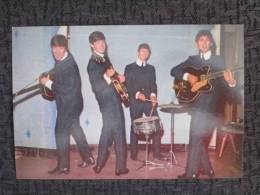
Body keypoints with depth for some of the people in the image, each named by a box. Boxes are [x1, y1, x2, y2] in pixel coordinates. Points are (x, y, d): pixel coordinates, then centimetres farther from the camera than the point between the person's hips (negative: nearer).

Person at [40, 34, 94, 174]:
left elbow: (66, 89, -24)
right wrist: (49, 80, 1)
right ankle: (88, 158, 30)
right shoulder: (61, 60, 3)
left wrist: (48, 83, -18)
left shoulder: (68, 65, -24)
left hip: (69, 103, -9)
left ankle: (63, 167, 11)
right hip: (71, 102, 9)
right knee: (75, 129, 18)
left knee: (61, 133, -1)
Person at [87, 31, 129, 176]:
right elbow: (96, 87, -21)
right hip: (108, 102, -9)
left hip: (113, 100, 9)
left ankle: (100, 164, 24)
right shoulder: (93, 63, -14)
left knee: (108, 133, 15)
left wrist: (118, 78, 6)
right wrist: (107, 76, -33)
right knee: (119, 135, -3)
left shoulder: (105, 58, 13)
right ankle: (120, 167, 7)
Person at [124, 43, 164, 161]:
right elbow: (127, 85, -2)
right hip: (135, 101, -2)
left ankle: (157, 153, 0)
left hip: (149, 101, 3)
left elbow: (153, 84, 12)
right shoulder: (129, 68, 8)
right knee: (135, 127, 2)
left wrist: (153, 95, -8)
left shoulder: (151, 68, 19)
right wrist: (137, 94, -18)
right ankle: (134, 154, 12)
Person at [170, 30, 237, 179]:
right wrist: (187, 76, -11)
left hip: (211, 105, -4)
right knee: (201, 139, 11)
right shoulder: (192, 60, 12)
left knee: (196, 138, -6)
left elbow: (224, 87, -2)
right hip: (198, 104, 4)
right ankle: (207, 168, 27)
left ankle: (191, 173, 4)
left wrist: (231, 82, -26)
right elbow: (174, 71, 7)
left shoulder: (218, 61, 2)